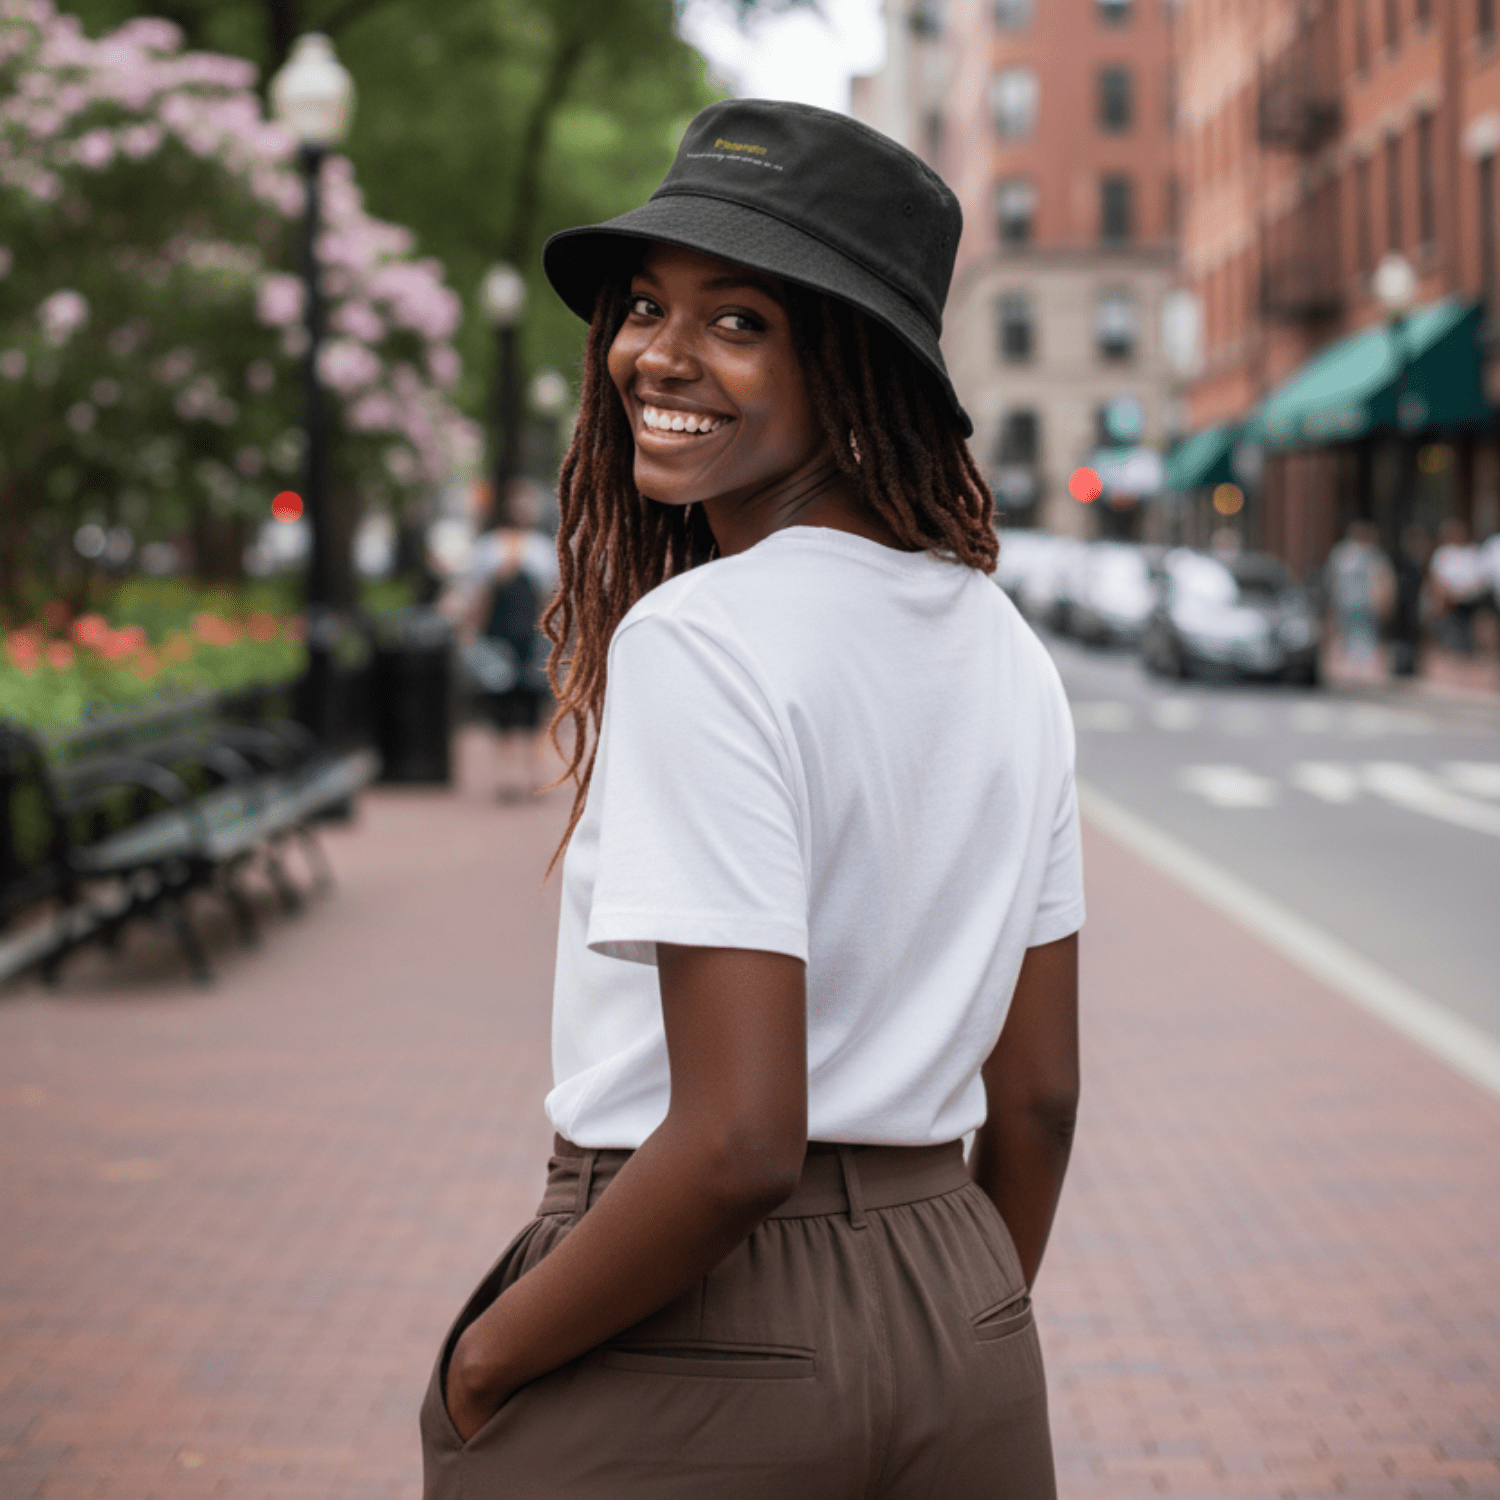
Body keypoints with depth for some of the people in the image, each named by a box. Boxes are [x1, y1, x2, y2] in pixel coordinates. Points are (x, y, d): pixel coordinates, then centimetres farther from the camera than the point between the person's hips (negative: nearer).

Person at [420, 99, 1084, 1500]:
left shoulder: (694, 641, -19)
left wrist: (485, 1356, -11)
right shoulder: (1005, 648, 4)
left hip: (686, 1353, -6)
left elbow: (738, 1141, -24)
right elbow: (1037, 1096, 9)